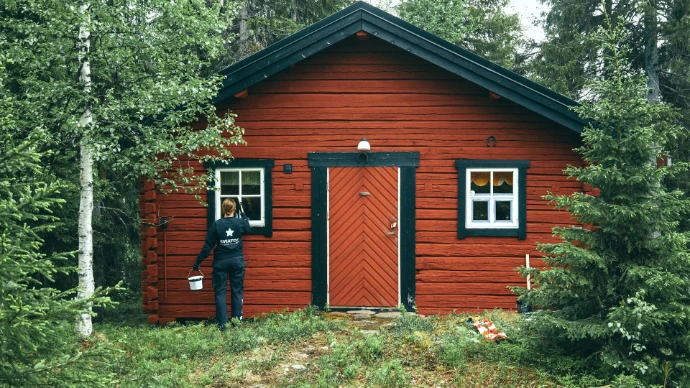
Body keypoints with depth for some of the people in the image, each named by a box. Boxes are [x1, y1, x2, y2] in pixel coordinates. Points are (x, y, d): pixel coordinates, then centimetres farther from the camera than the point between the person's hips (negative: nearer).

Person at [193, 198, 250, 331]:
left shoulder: (216, 224, -9)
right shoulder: (240, 223, -3)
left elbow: (208, 246, -8)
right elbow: (247, 228, 22)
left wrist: (198, 262, -1)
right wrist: (243, 214, 35)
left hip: (221, 262, -2)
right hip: (237, 261, 2)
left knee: (220, 292, 4)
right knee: (237, 291, 10)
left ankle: (222, 323, 0)